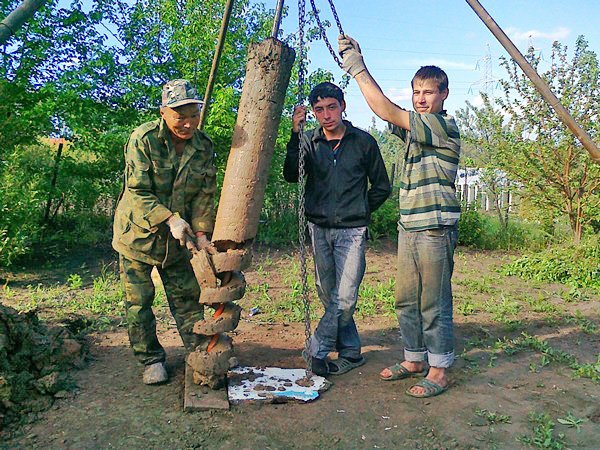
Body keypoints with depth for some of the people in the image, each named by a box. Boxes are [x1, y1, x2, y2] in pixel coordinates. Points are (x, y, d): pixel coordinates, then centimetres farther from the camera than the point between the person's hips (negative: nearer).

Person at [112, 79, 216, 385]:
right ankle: (151, 359, 22)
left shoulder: (203, 147, -4)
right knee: (139, 300, 5)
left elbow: (205, 195, -2)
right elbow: (138, 192, -19)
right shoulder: (143, 139, -17)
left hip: (177, 238, 3)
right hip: (138, 233, -3)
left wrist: (201, 233, -13)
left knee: (187, 296, 9)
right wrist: (171, 219, -29)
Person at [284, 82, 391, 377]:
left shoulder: (363, 141, 1)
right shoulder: (309, 141, 5)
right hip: (318, 229, 3)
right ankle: (350, 352, 25)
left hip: (352, 231, -2)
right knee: (328, 295, 9)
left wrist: (359, 212, 7)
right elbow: (291, 176, -13)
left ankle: (316, 351, 7)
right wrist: (295, 134, -20)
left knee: (344, 298, -10)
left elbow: (382, 187, 10)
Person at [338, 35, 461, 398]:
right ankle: (415, 359, 27)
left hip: (436, 228, -8)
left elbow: (388, 112, -16)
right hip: (409, 226, 9)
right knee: (406, 300, 13)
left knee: (434, 303, -1)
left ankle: (439, 370, 12)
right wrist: (357, 66, 6)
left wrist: (358, 69, -11)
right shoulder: (415, 127, 17)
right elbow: (387, 109, 14)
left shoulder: (445, 126, -10)